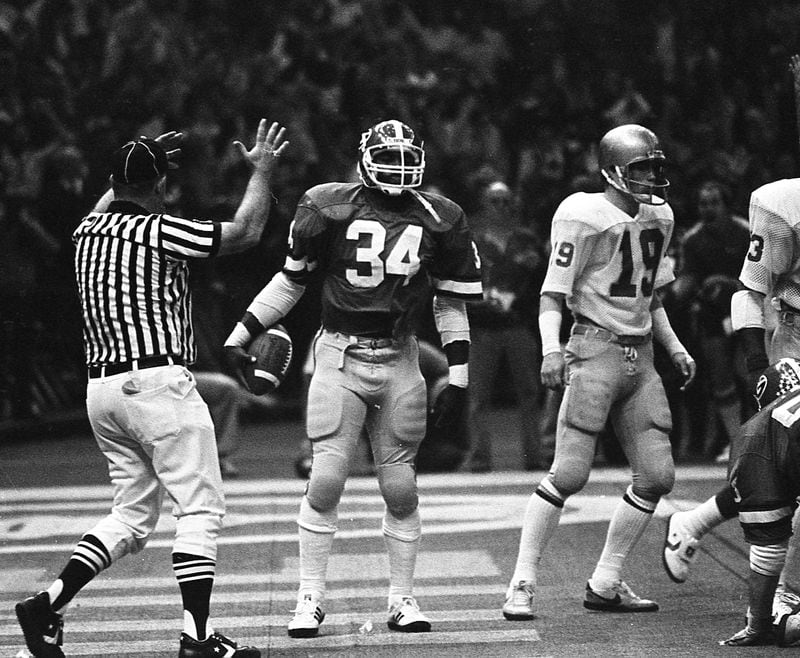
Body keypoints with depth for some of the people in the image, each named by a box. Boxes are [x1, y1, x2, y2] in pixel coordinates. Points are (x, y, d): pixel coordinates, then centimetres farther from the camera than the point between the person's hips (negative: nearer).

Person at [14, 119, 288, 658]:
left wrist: (146, 158, 44)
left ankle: (50, 603, 2)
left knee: (133, 517, 15)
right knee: (201, 509, -1)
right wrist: (262, 169, 9)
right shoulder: (159, 231, -10)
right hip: (158, 383, -8)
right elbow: (245, 232, -4)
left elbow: (115, 201, 36)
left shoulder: (90, 229, 10)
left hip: (102, 388, 8)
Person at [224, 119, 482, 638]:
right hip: (340, 355, -2)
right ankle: (311, 599, 1)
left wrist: (459, 379, 5)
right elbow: (292, 278, 9)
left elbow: (452, 303, 10)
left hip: (399, 361, 2)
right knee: (326, 481, -8)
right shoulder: (330, 208, -2)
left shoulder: (438, 220, 4)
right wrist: (243, 334, 5)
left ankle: (403, 600, 16)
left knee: (401, 488, 4)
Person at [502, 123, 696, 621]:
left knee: (657, 476, 3)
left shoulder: (657, 217, 14)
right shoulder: (587, 217, -10)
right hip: (596, 350, -8)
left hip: (641, 355, 8)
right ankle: (523, 584, -4)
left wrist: (675, 347, 17)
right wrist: (551, 349, -23)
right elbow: (553, 293, -10)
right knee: (570, 473, -12)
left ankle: (606, 584, 13)